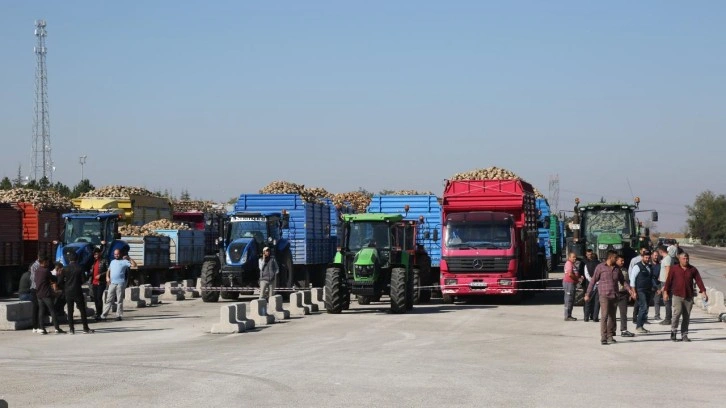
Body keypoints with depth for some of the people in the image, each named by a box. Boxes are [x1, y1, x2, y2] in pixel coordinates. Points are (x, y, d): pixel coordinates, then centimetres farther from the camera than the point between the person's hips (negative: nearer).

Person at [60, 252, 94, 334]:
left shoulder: (65, 269, -3)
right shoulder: (79, 268, -8)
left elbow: (60, 281, -2)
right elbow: (83, 279, -8)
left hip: (68, 292, 2)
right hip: (78, 292, -2)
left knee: (70, 311, 7)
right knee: (82, 310, 5)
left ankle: (71, 329, 4)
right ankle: (85, 328, 4)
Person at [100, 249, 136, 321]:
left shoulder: (124, 262, 1)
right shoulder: (112, 262, 20)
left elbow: (134, 265, -9)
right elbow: (108, 270, 24)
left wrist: (129, 258, -14)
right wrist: (107, 277, 7)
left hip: (120, 284, -5)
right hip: (112, 283, 5)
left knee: (119, 300, -1)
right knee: (109, 300, 4)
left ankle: (119, 315, 3)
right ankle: (103, 315, 3)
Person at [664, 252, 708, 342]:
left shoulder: (693, 269, 8)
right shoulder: (674, 269, 3)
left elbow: (699, 280, 3)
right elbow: (669, 280, 3)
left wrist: (703, 292, -7)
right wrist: (666, 292, -3)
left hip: (689, 297, 2)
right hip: (677, 295, -2)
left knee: (687, 316, 3)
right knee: (677, 312, -17)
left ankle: (684, 335, 10)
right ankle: (673, 331, -1)